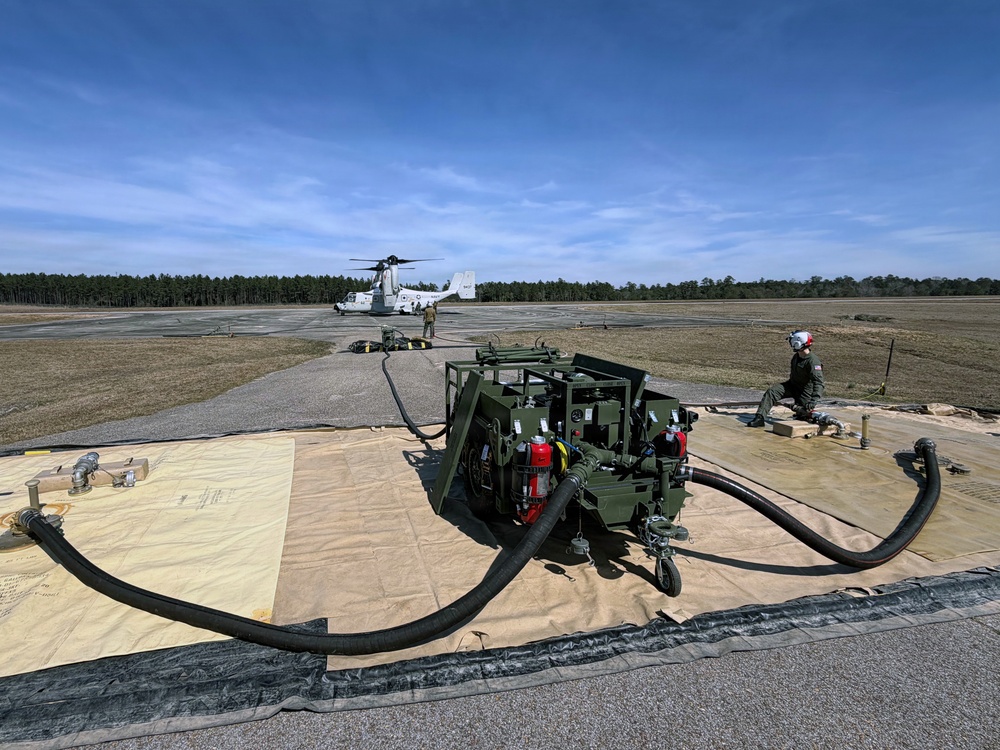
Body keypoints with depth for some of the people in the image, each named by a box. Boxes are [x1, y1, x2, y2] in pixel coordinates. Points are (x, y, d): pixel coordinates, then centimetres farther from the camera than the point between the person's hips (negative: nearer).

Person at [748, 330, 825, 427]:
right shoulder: (796, 356, 1)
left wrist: (813, 400, -42)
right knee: (771, 392, -16)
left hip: (804, 390, -7)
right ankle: (759, 418, -22)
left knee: (801, 414, -1)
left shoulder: (813, 361, -26)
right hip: (792, 385, 7)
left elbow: (819, 382, -33)